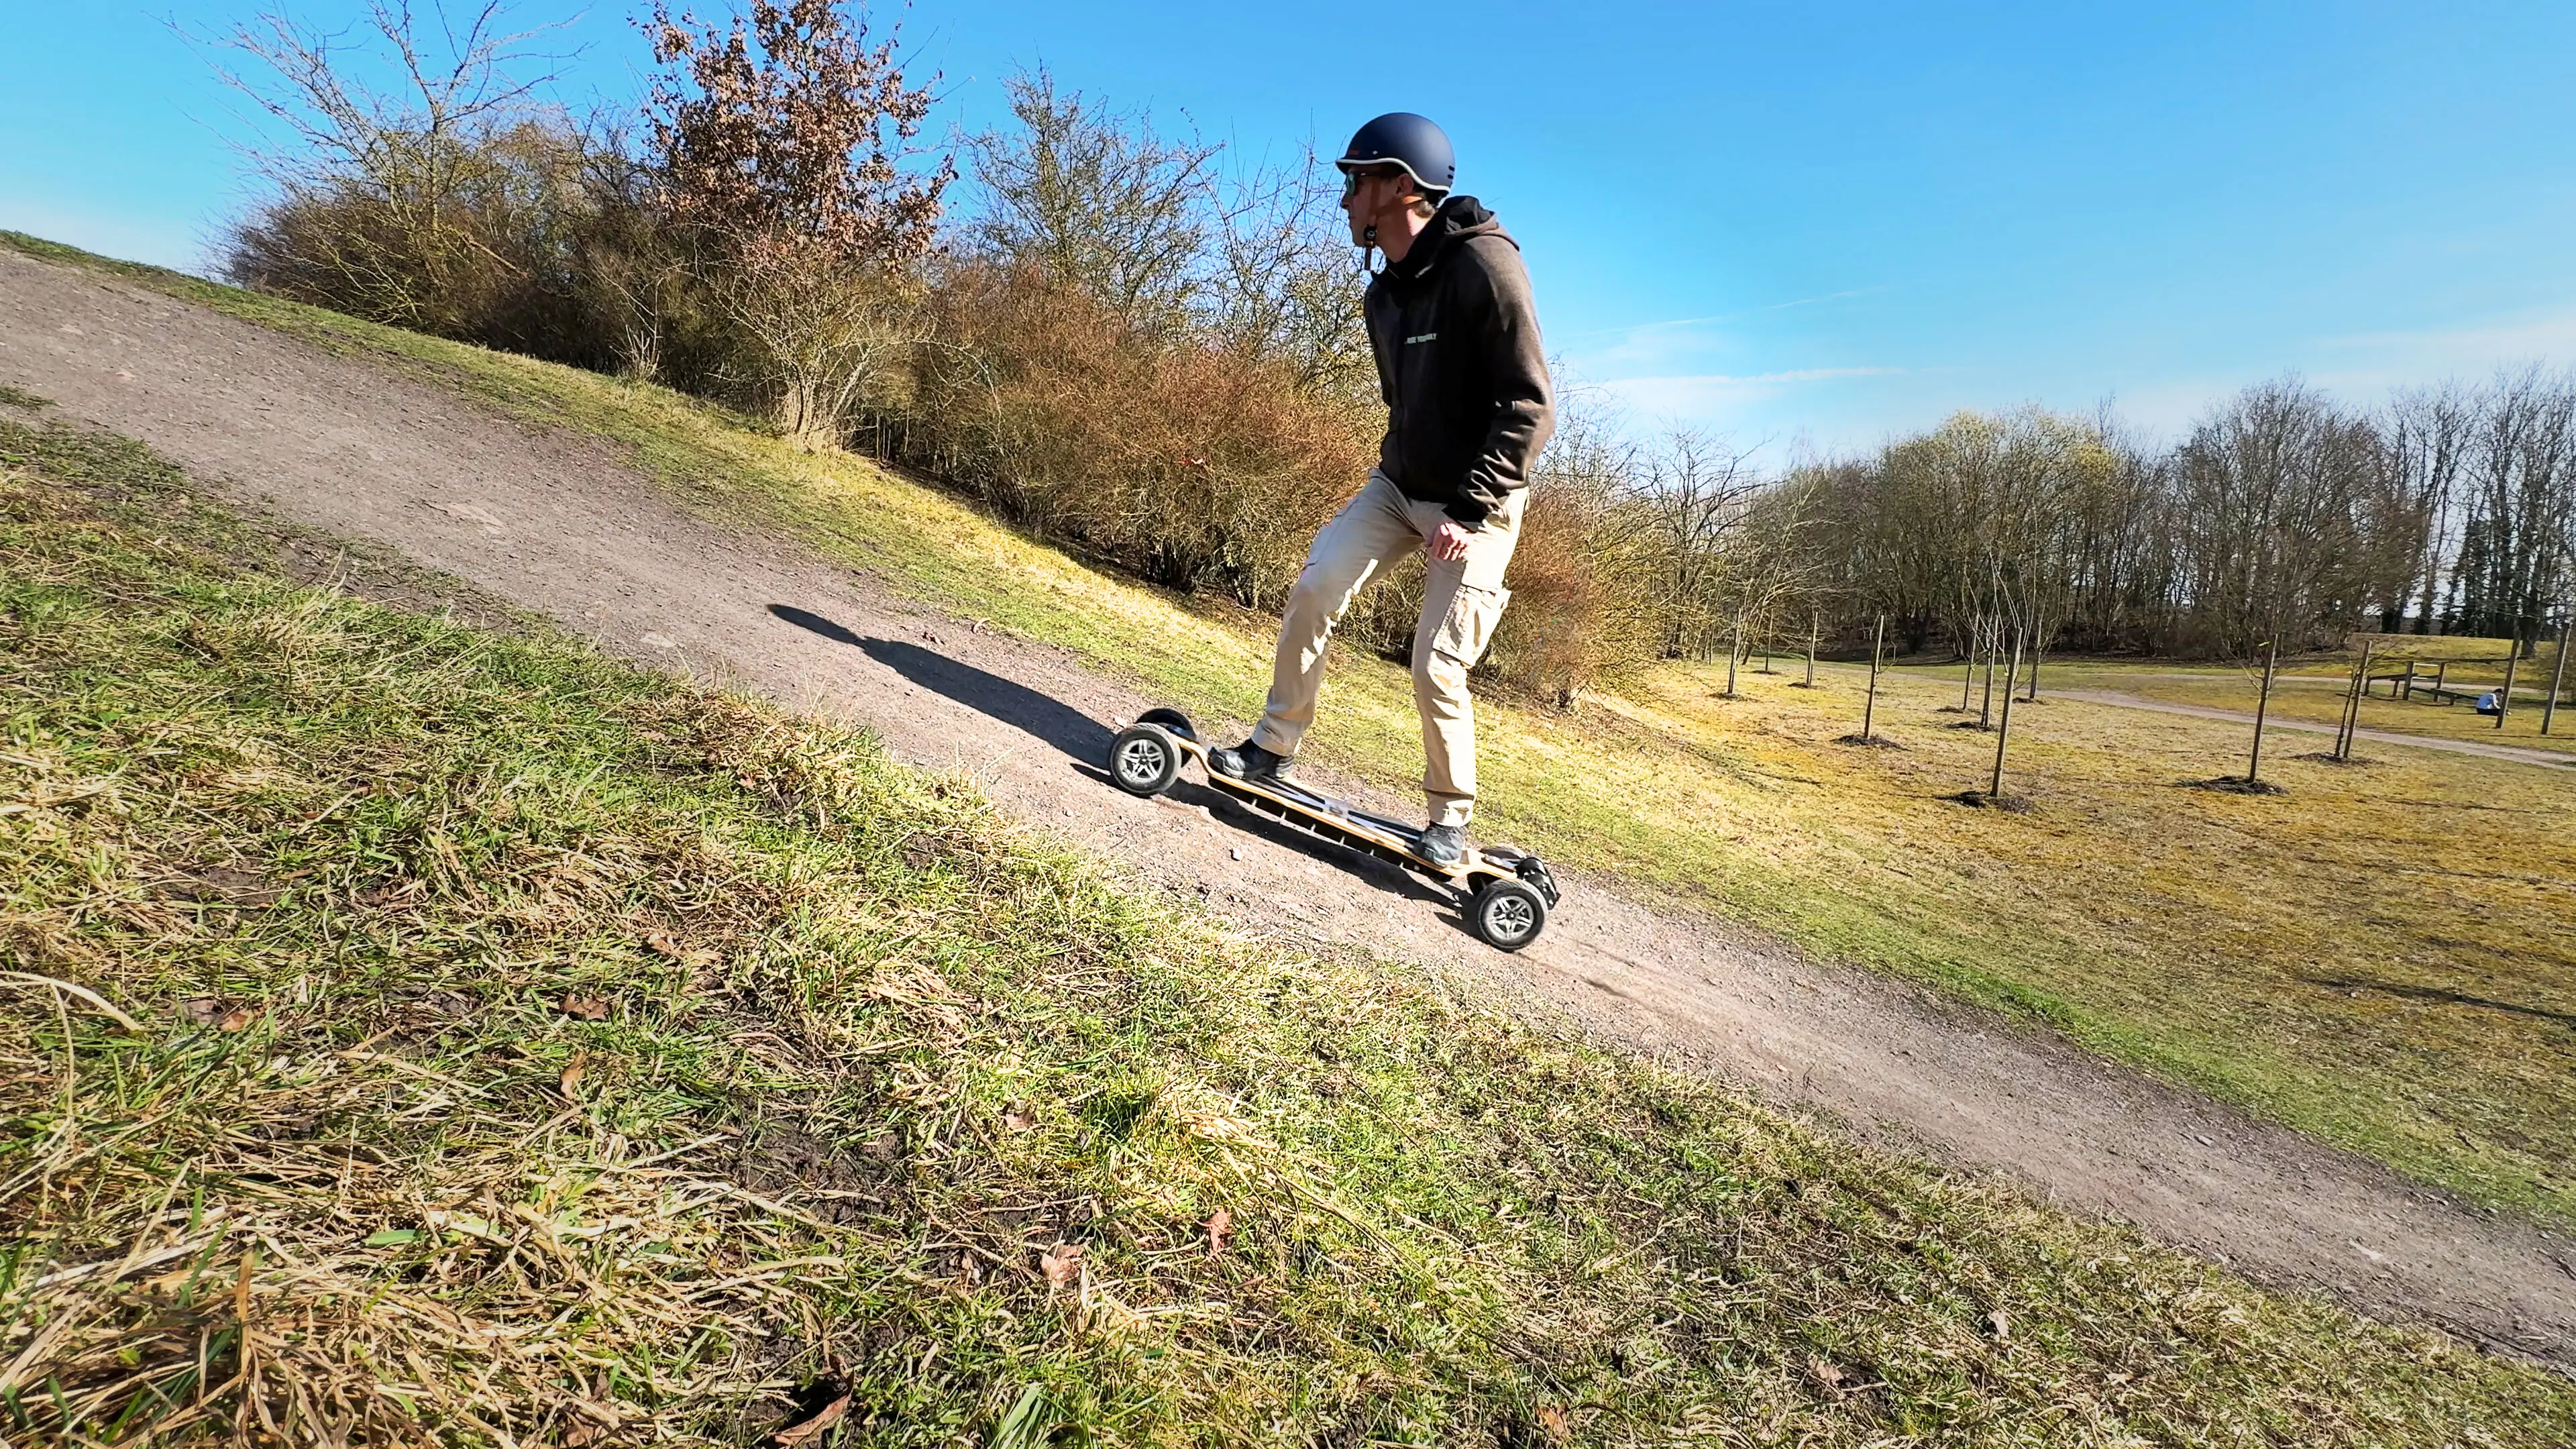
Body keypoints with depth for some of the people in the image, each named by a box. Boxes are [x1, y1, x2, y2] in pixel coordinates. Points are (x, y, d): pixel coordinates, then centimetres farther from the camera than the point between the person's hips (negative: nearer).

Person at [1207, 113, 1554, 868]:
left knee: (1437, 669, -10)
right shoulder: (1384, 293, 8)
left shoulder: (1484, 264, -18)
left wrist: (1468, 509, -26)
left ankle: (1451, 818, 11)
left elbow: (1530, 407, -22)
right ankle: (1273, 747, 4)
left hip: (1476, 503, -7)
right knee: (1315, 587, -11)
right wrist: (1393, 472, 14)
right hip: (1398, 485, 7)